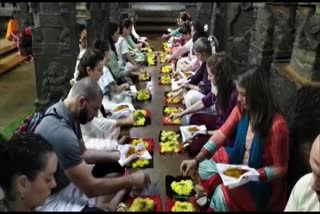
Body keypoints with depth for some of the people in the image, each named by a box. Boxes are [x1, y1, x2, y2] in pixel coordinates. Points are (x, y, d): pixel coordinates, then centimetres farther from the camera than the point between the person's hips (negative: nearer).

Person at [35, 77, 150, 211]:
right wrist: (131, 180, -17)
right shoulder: (61, 133, -32)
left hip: (67, 181, 10)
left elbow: (83, 153, 11)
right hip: (51, 198, -10)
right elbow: (90, 188, -28)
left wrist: (117, 156, 0)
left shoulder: (68, 115, -4)